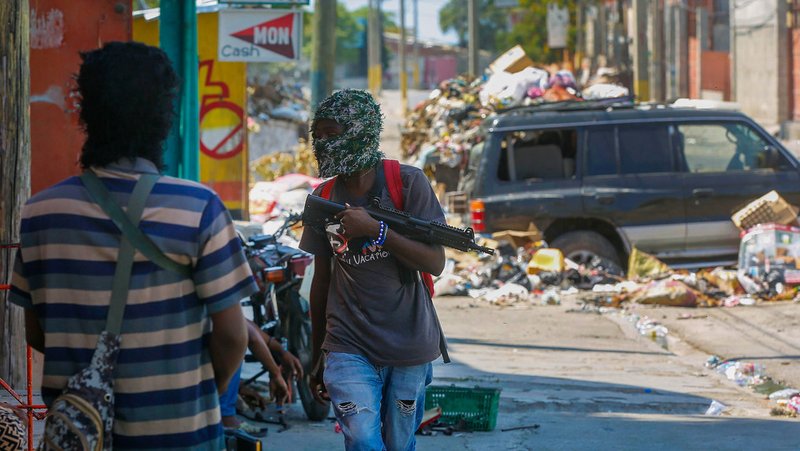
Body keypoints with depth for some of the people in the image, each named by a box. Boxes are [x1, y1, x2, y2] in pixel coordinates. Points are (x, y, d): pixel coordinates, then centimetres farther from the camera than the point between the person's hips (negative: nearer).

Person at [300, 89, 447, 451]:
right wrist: (316, 359, 16)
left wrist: (375, 230, -23)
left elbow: (435, 263, -11)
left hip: (409, 347, -1)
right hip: (349, 348, 1)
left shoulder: (408, 183, -6)